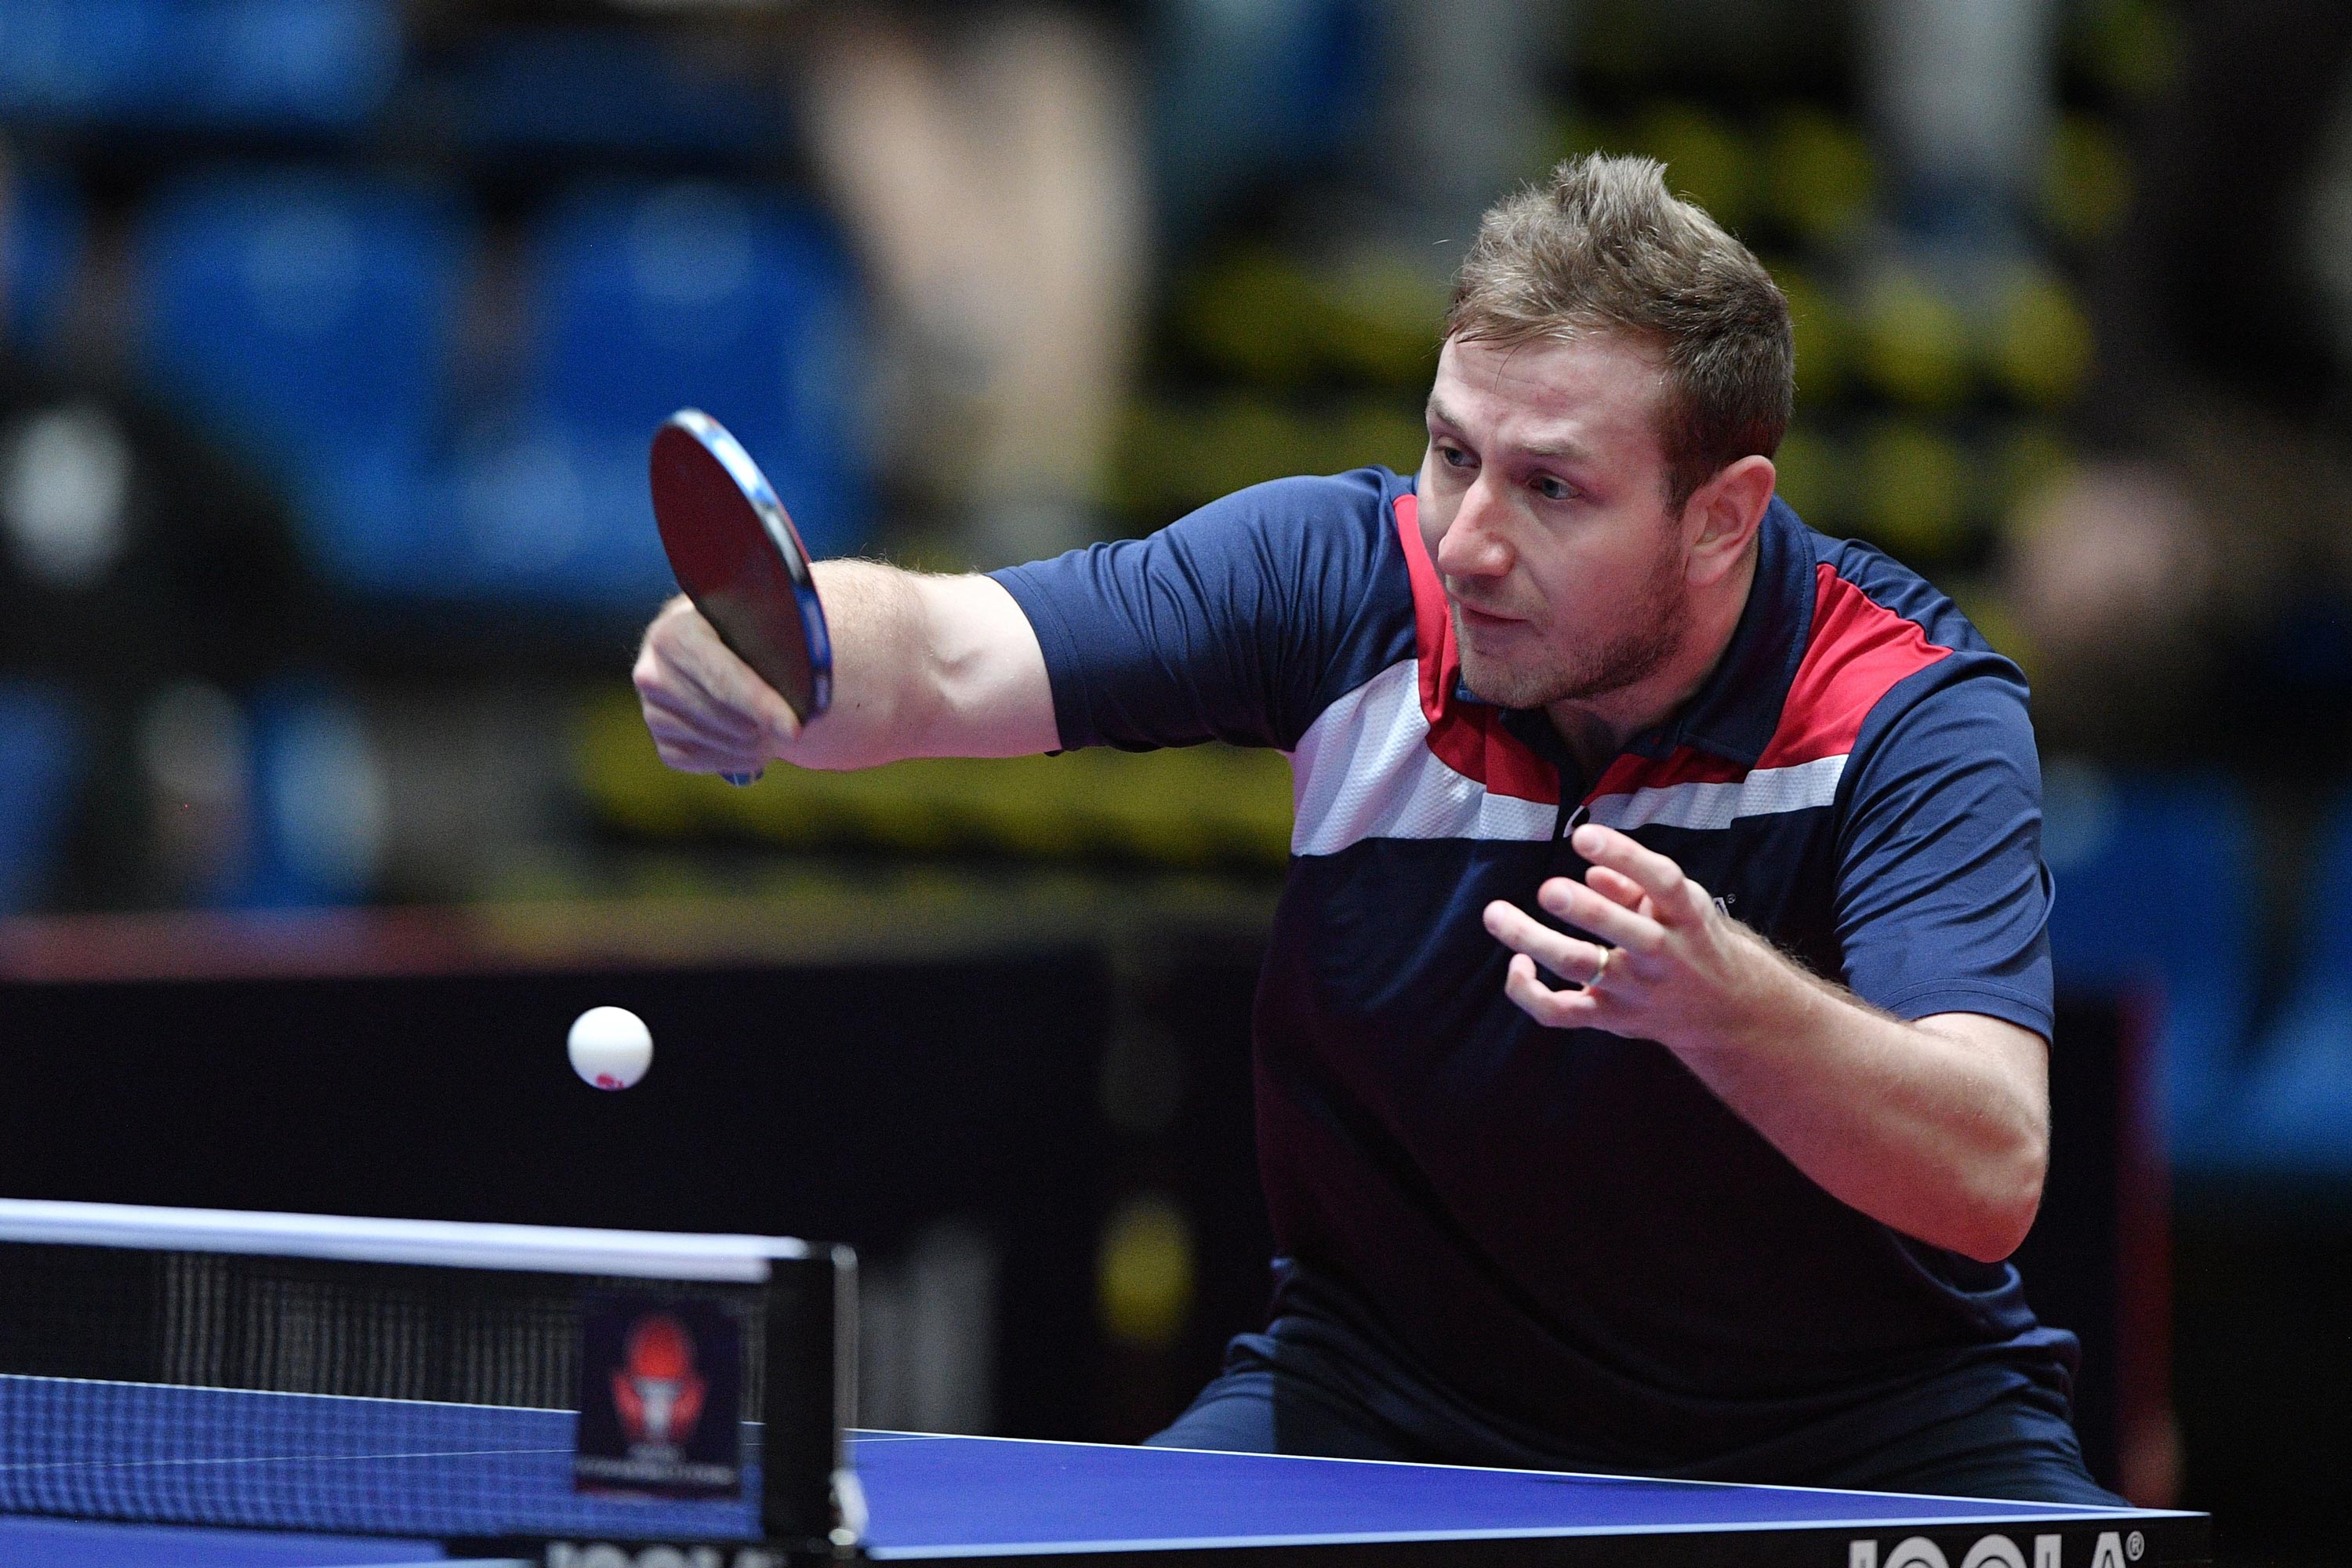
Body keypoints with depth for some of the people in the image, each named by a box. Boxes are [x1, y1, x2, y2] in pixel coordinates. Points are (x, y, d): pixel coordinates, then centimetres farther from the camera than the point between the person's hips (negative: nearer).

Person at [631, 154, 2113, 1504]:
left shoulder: (1916, 712, -21)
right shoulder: (1342, 577, -12)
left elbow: (1992, 1181, -32)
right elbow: (934, 660, -19)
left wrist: (1715, 995, -50)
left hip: (1851, 1422, -1)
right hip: (1394, 1389, 1)